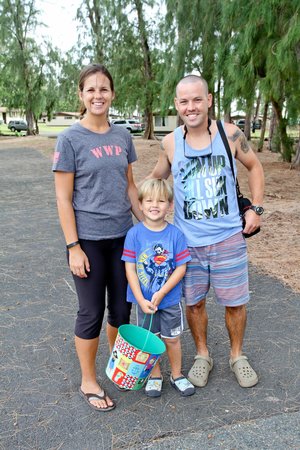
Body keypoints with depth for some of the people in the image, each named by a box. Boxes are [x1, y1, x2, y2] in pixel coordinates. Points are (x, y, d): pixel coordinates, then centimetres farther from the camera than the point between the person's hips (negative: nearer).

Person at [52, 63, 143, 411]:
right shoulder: (70, 139, -9)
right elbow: (63, 198, -10)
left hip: (122, 236, 5)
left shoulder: (122, 137, 5)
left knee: (122, 308, 15)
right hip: (88, 240, -5)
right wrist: (73, 247, -13)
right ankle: (88, 383, 27)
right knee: (92, 312, 6)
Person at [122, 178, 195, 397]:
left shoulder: (175, 234, -11)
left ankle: (177, 375, 36)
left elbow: (181, 267, -10)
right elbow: (130, 268, -10)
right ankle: (155, 375, 37)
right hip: (144, 300, 0)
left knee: (172, 338, 14)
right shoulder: (134, 233, -12)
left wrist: (161, 293, -16)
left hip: (170, 299, 0)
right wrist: (141, 300, -15)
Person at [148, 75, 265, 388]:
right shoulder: (170, 143, -3)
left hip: (228, 237, 0)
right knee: (193, 302, 12)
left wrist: (256, 208, 1)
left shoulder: (230, 134, -6)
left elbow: (254, 167, 9)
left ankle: (237, 355, 36)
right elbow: (156, 179, 13)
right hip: (187, 241, 1)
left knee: (234, 302, 10)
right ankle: (202, 355, 36)